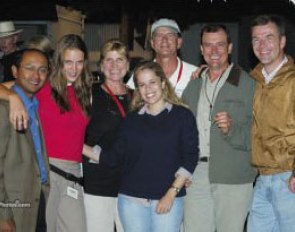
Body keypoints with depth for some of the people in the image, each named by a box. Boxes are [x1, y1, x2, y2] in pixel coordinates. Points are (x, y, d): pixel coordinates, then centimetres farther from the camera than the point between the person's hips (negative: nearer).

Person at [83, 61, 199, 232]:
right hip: (131, 199, 3)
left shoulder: (182, 116, 2)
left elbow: (190, 158, -3)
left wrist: (171, 194, -10)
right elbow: (114, 157, 10)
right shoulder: (132, 120, 10)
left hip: (168, 200, -2)